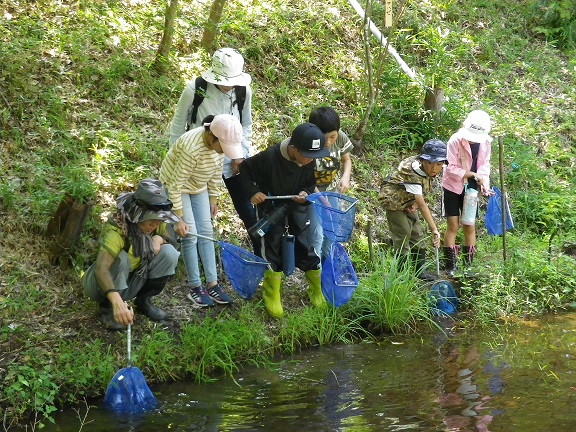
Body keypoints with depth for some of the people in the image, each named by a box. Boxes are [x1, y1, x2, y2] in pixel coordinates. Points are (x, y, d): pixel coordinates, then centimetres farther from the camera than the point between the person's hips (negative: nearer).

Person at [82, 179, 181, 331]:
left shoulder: (155, 223, -15)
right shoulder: (116, 230, -35)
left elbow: (171, 240, 4)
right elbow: (101, 268, -48)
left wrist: (159, 238, -22)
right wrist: (117, 301, -65)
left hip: (135, 278, 5)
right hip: (106, 283, -5)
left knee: (169, 252, -17)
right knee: (120, 257, -36)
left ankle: (143, 300, 2)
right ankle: (107, 307, -12)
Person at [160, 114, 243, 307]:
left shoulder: (220, 142, -17)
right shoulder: (191, 148, -39)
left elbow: (216, 170, 1)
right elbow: (175, 185, -32)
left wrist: (213, 199, 7)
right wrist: (178, 219, -28)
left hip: (198, 187, 7)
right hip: (176, 187, -7)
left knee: (206, 233, 3)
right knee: (190, 235, -9)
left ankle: (212, 284, 6)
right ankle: (195, 288, -1)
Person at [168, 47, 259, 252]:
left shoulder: (244, 91, -9)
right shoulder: (194, 90, -17)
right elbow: (177, 126, -4)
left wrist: (241, 154, -2)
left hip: (232, 159, 2)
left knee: (246, 208, 6)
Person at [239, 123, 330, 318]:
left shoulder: (312, 161, -20)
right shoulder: (270, 157, -32)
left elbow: (312, 183, 0)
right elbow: (245, 168, -15)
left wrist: (306, 193, -21)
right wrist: (253, 192, -23)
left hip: (297, 206, 3)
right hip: (271, 205, -3)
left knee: (307, 246, 2)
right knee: (272, 248, -4)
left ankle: (318, 291, 20)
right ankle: (271, 296, 12)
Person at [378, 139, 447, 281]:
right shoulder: (412, 174, -38)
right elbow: (422, 205, -41)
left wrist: (414, 203, -14)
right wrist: (434, 230, -42)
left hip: (408, 201, 8)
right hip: (393, 199, -8)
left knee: (417, 233, 10)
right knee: (403, 234, -10)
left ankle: (420, 269, 20)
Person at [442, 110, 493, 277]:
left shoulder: (486, 142, -5)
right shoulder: (455, 140, -19)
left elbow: (484, 165, 2)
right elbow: (451, 168, -19)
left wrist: (484, 184, -14)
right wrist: (472, 175, -25)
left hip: (471, 188, 4)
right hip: (453, 187, -4)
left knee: (470, 227, 5)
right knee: (453, 226, -4)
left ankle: (467, 266, 13)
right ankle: (450, 267, 3)